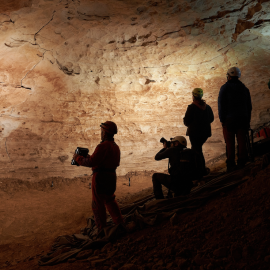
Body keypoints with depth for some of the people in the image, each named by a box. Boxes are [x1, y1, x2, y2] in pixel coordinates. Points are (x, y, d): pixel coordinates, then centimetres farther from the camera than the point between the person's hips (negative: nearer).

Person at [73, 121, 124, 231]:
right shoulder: (115, 147, 10)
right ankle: (120, 223, 23)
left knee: (98, 203, 3)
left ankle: (102, 229, 8)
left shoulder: (103, 146, -18)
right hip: (112, 176, 9)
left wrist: (77, 158, -8)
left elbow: (91, 162, -23)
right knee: (109, 200, 23)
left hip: (101, 177, -9)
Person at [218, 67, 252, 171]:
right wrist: (248, 120, 17)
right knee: (242, 141, 5)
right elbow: (249, 106, 15)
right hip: (243, 119, 4)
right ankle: (242, 162, 3)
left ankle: (231, 164, -4)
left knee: (230, 143, -2)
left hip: (229, 119, -4)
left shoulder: (225, 88, -2)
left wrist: (222, 119, -3)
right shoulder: (244, 88, 13)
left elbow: (221, 105, -7)